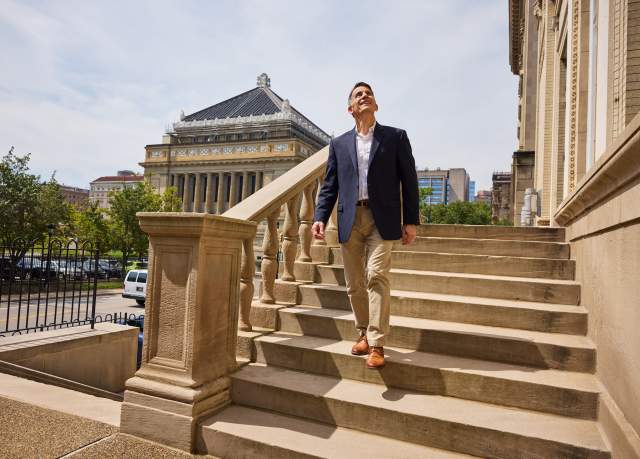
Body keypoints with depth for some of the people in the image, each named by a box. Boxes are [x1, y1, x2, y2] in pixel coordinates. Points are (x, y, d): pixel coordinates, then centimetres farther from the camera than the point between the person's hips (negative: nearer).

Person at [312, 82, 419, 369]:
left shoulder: (395, 137, 8)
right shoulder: (339, 144, 14)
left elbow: (408, 180, 5)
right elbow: (329, 185, 11)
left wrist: (411, 220, -1)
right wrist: (320, 218, -3)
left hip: (381, 219, -3)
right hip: (350, 220, 3)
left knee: (376, 276, -14)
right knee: (354, 283, 7)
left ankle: (377, 344, -6)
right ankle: (364, 333, 26)